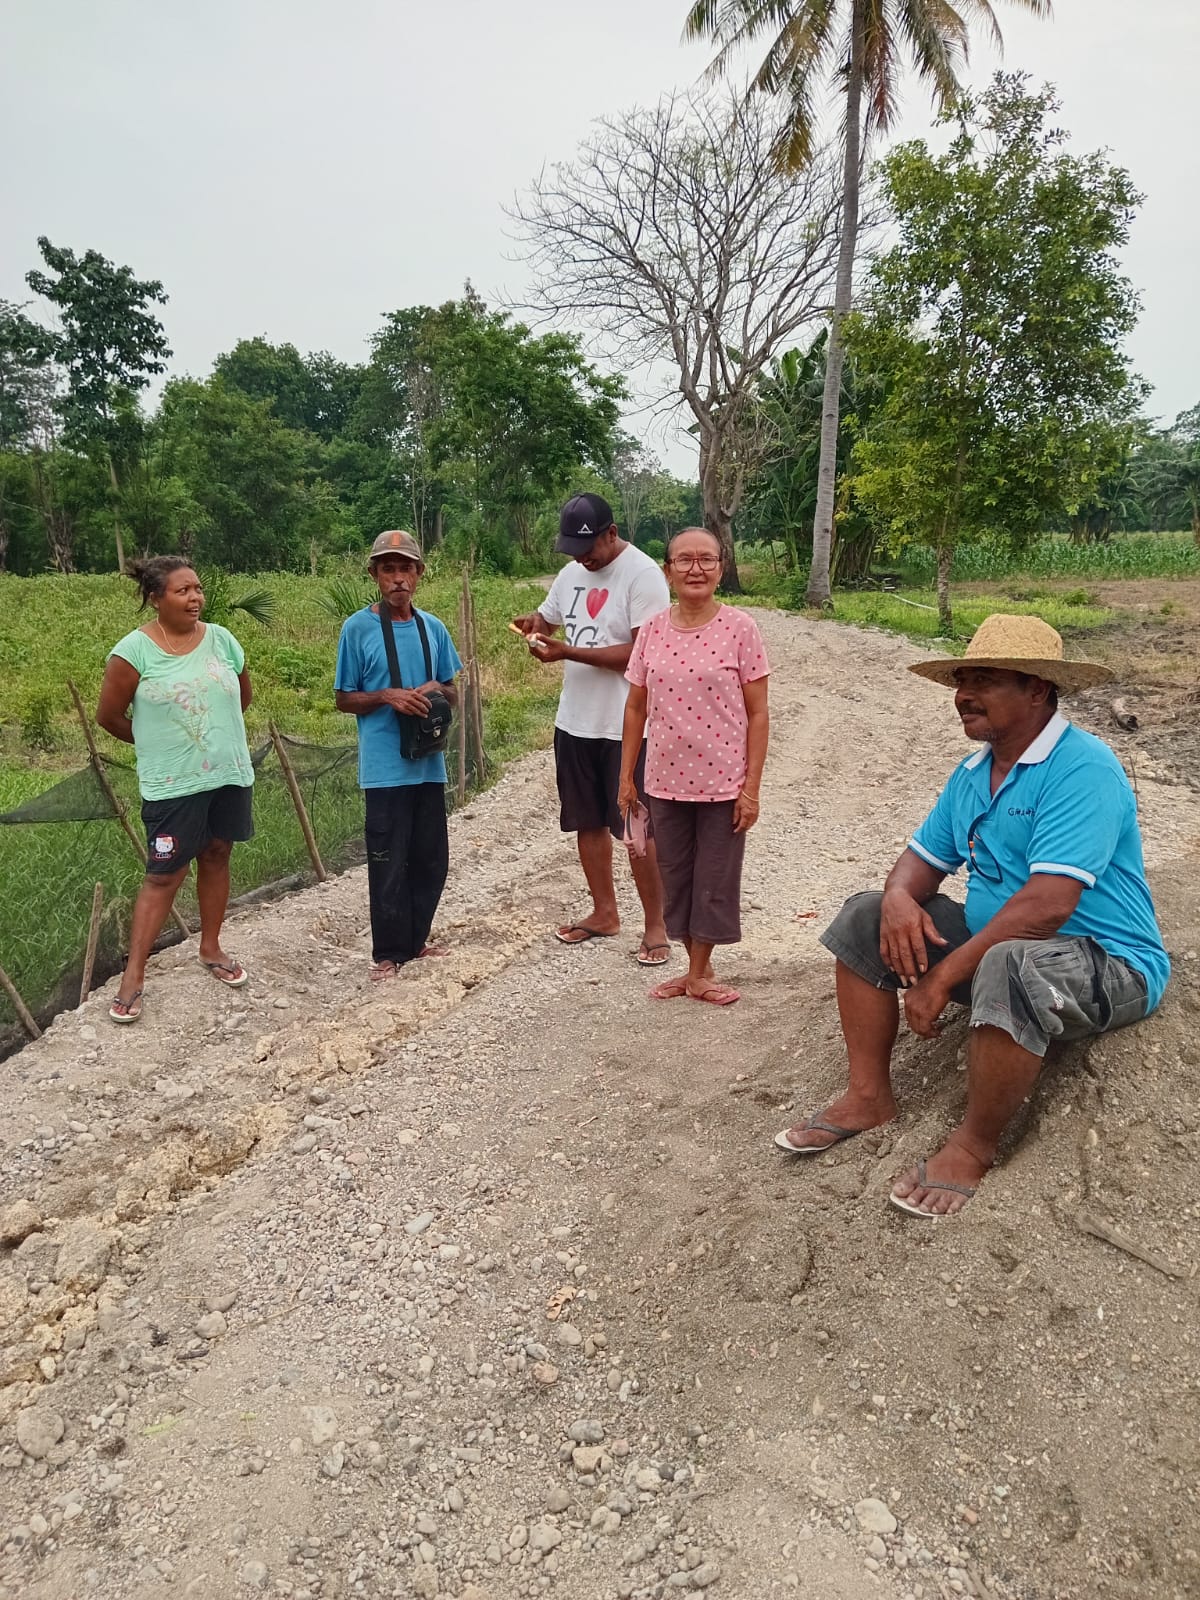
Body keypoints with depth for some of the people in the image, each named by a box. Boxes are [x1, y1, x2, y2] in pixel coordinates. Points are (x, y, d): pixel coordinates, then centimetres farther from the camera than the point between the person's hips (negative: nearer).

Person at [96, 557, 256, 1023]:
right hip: (172, 785, -4)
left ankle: (210, 949, 31)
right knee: (164, 876, -2)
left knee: (216, 858, 14)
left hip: (230, 774, 4)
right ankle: (134, 976, 7)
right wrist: (156, 741, 11)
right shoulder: (134, 651, -12)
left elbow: (242, 697, 17)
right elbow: (109, 717, -2)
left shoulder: (222, 639, 1)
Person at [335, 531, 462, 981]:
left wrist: (437, 691, -8)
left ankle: (416, 939, 30)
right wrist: (387, 696, -18)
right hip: (385, 766, -4)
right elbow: (343, 699, -1)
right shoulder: (357, 628, -5)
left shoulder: (433, 628, 7)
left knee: (432, 858, 12)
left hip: (429, 763, 5)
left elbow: (452, 692, 15)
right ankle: (389, 952, 17)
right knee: (388, 863, 3)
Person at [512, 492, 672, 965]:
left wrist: (567, 652, -24)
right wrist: (534, 623, -2)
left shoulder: (642, 575, -14)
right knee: (588, 821, 14)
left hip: (626, 726, -7)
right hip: (575, 721, 7)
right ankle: (604, 912, 29)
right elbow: (549, 617, 24)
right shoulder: (571, 573, 9)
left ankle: (655, 925, 14)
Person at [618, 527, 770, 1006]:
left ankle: (698, 973, 24)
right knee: (675, 877, 13)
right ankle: (696, 969, 30)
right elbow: (636, 707, 8)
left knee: (714, 880, 8)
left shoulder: (740, 629, -9)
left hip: (723, 782, -3)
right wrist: (626, 776, 7)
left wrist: (751, 786, -11)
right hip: (666, 781, 4)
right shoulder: (652, 631, 1)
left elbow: (757, 713, -7)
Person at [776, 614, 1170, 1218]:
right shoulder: (971, 773, 8)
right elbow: (925, 856, 13)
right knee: (864, 918, 3)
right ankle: (868, 1098, 6)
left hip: (1106, 966, -9)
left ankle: (973, 1147, -17)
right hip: (993, 943, 9)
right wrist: (899, 897, -13)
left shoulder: (1082, 768, -21)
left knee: (1010, 967, -41)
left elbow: (1047, 906, -30)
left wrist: (942, 978, -26)